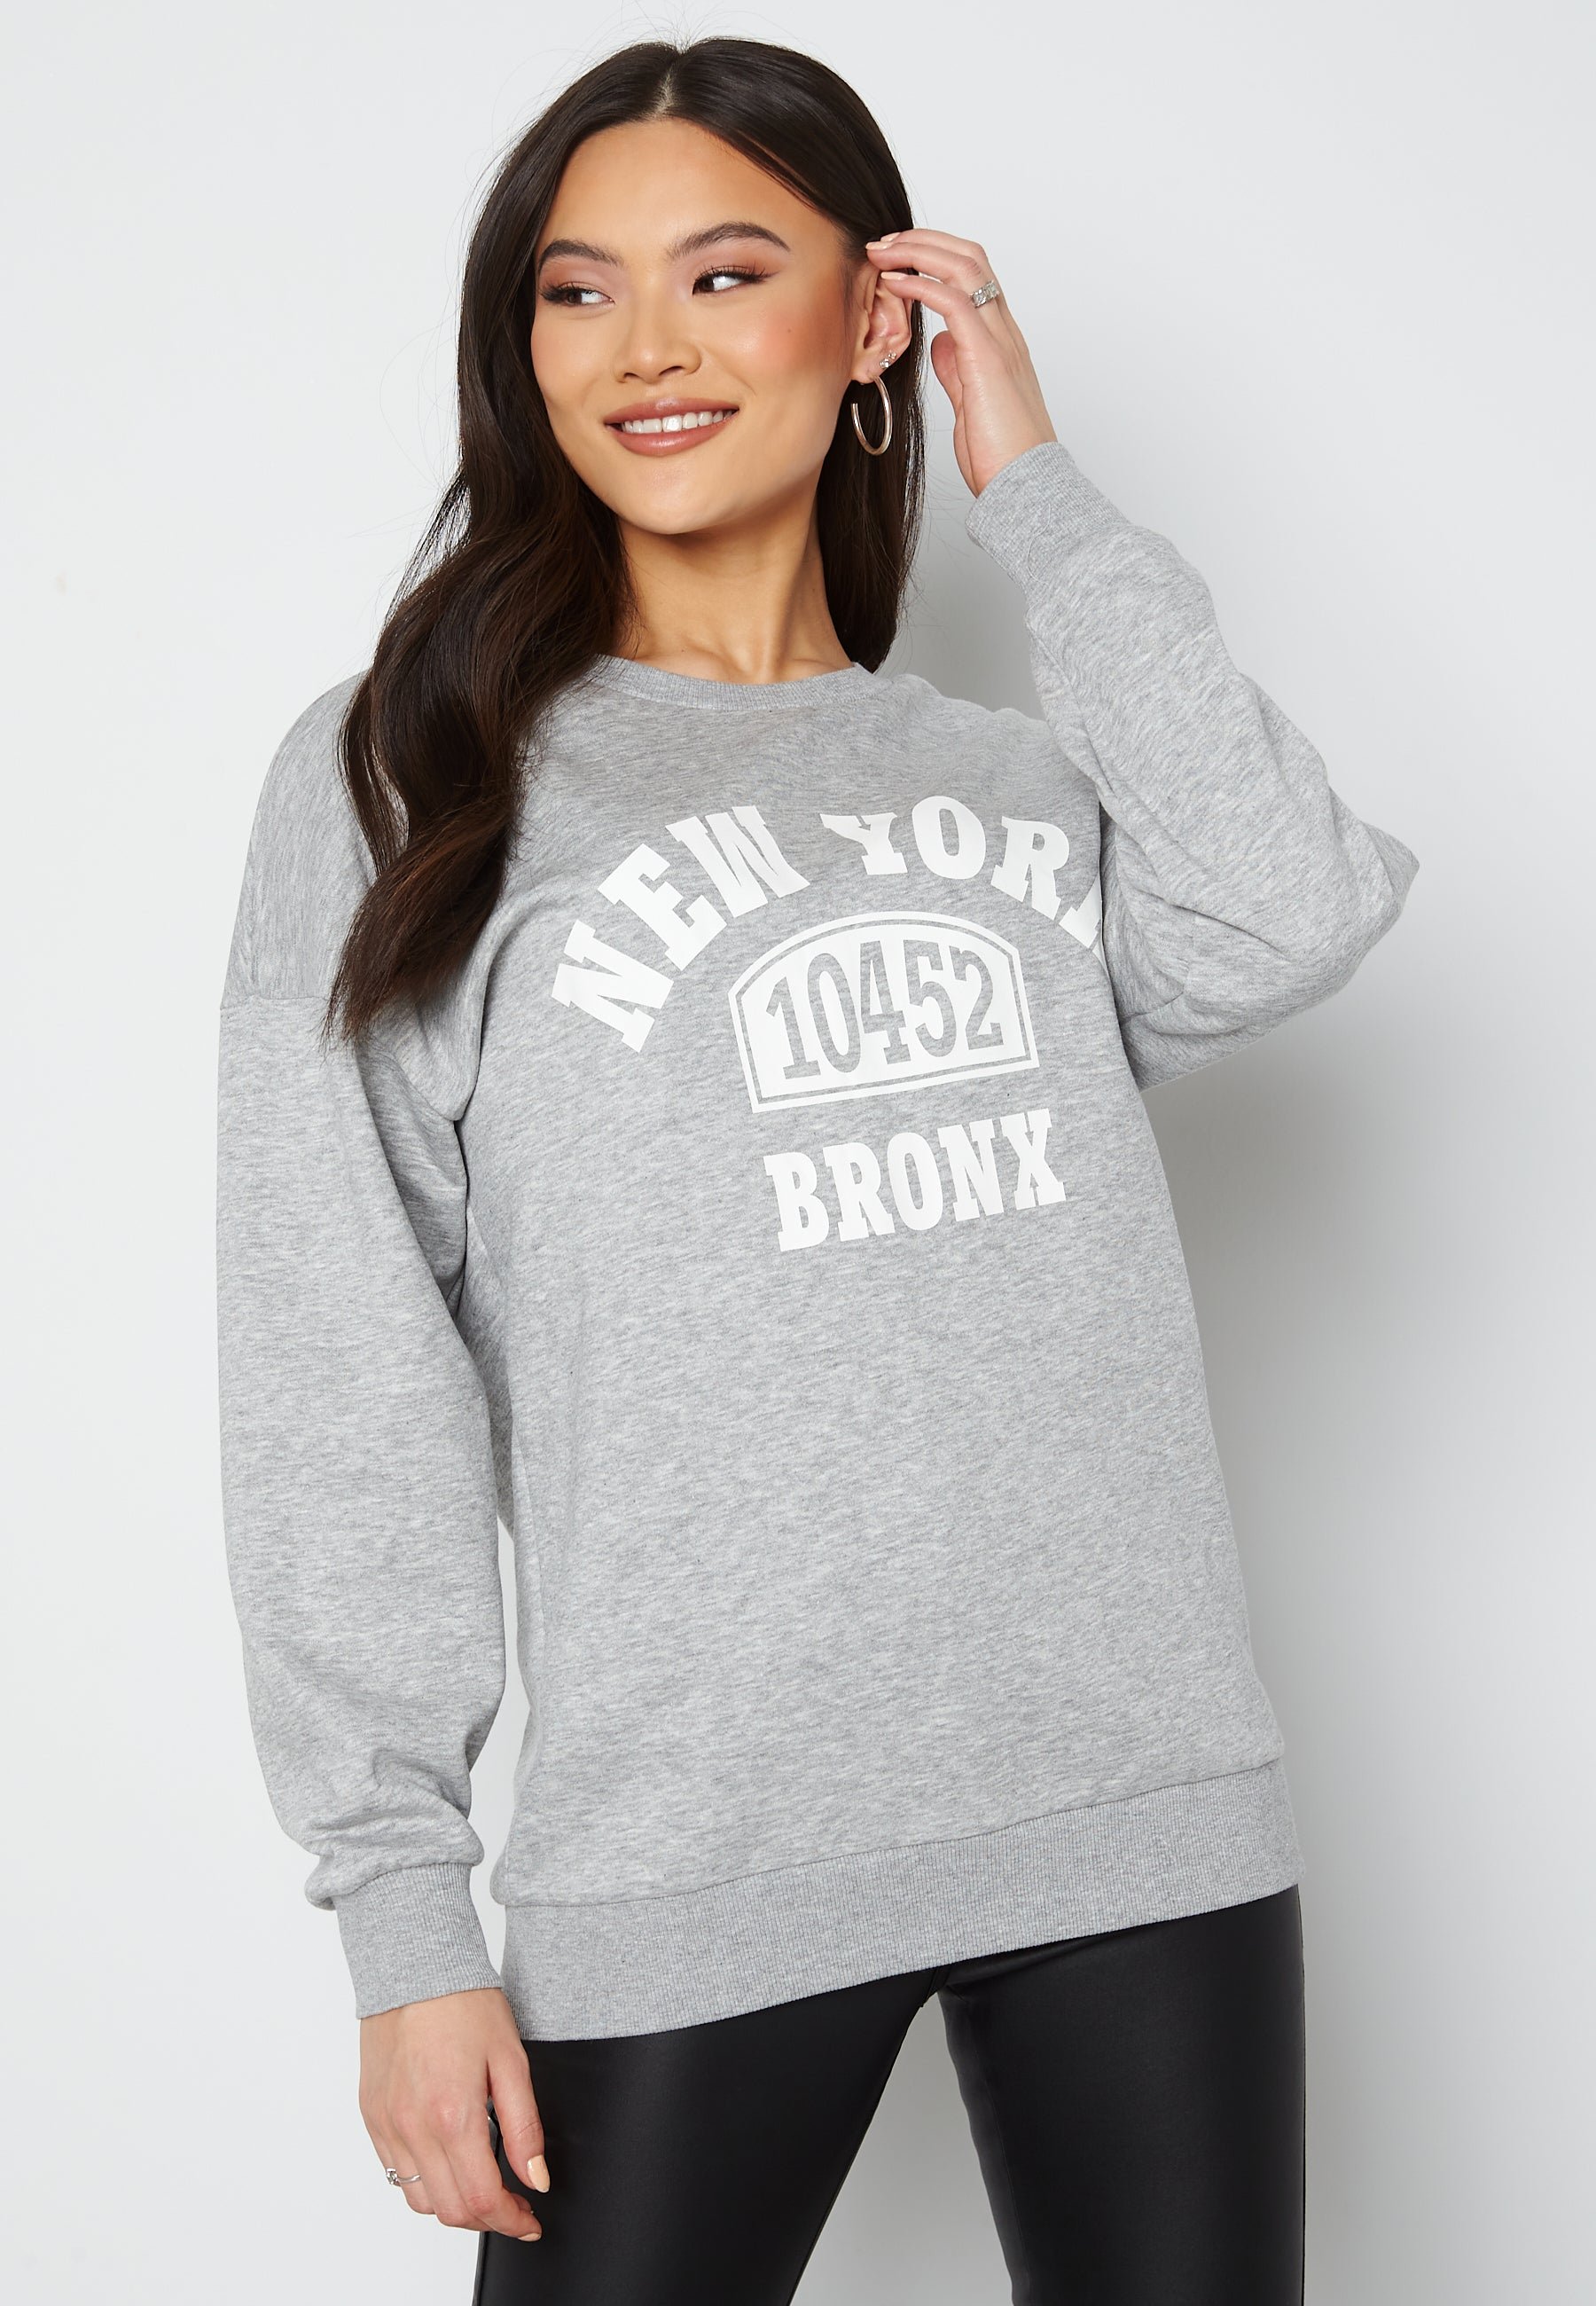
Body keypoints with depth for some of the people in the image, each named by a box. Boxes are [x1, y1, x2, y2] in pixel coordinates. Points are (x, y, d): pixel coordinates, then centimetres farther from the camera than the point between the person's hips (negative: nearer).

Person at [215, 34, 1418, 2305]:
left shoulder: (1019, 775, 14)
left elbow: (1287, 925, -8)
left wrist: (1043, 494, 1)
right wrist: (402, 1899, -7)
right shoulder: (404, 778, 3)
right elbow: (341, 1381, -1)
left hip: (1149, 1801, 3)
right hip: (694, 1851, -2)